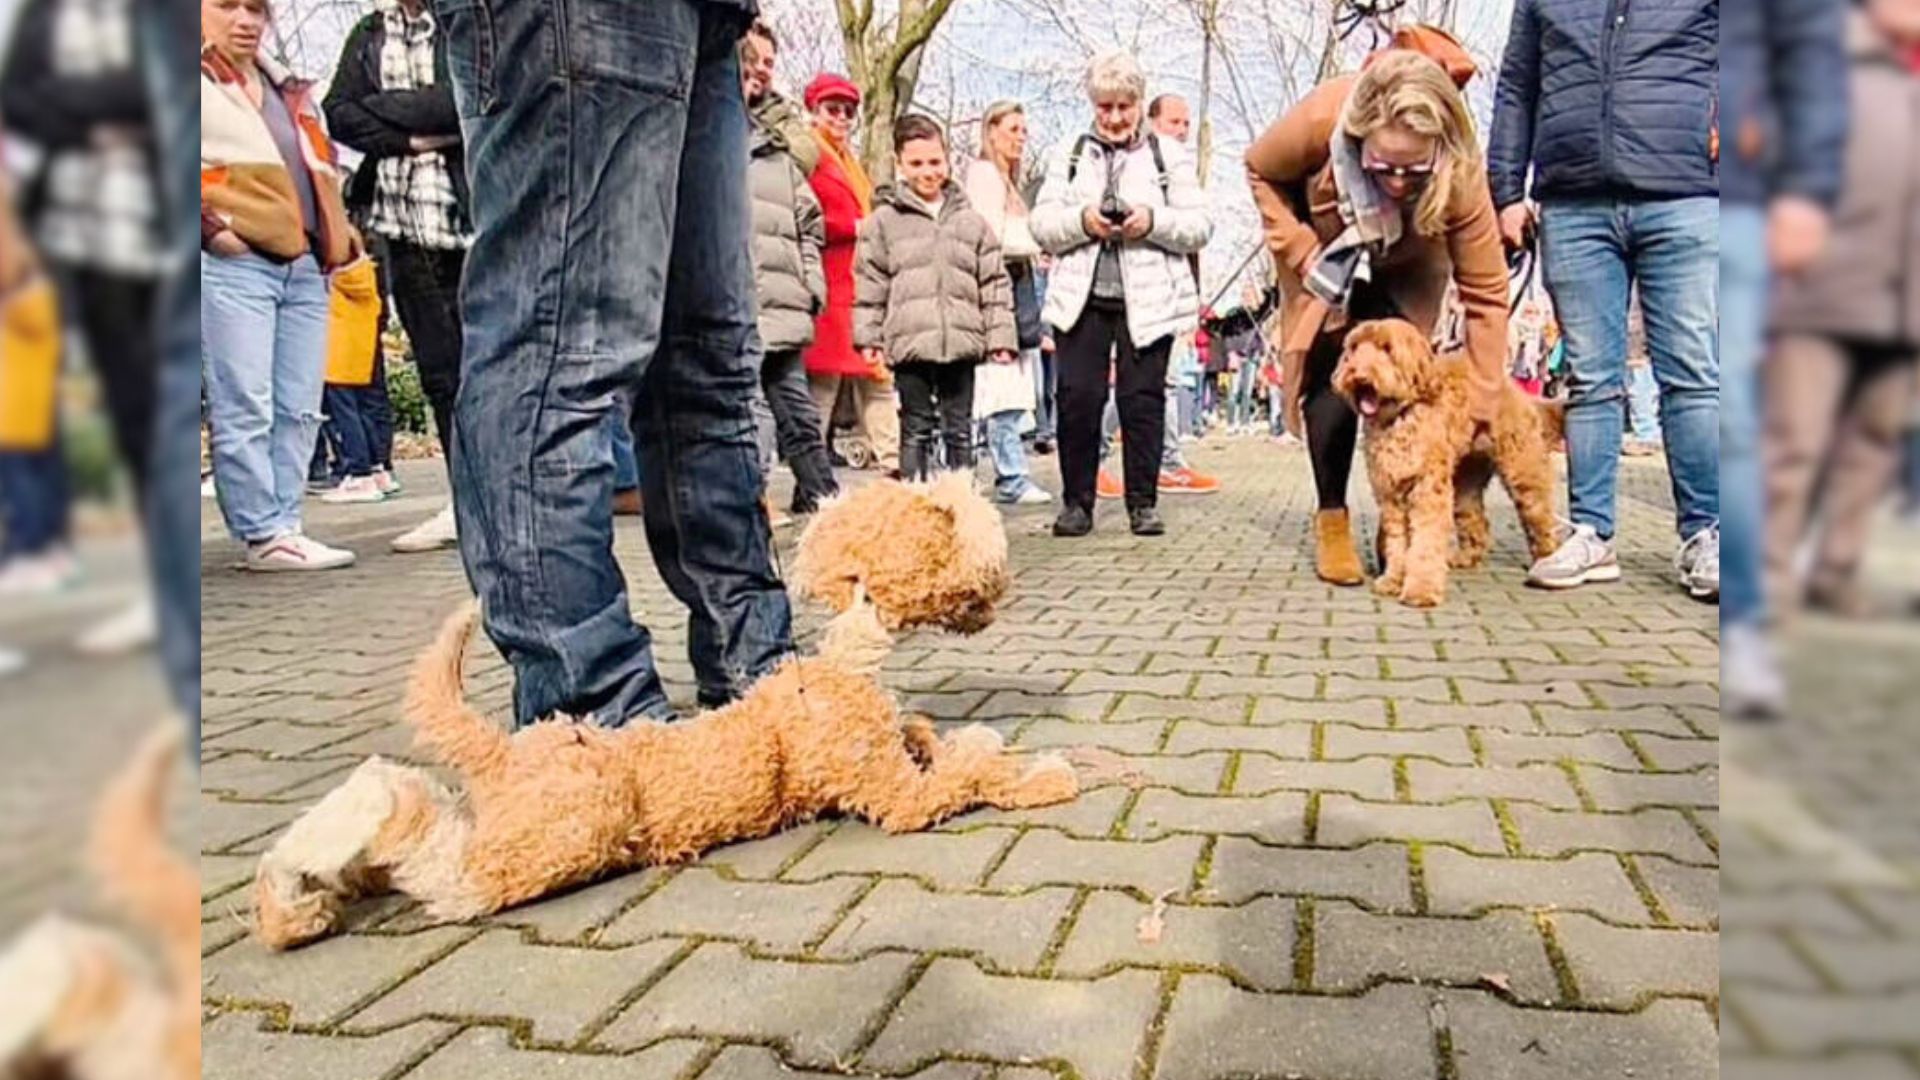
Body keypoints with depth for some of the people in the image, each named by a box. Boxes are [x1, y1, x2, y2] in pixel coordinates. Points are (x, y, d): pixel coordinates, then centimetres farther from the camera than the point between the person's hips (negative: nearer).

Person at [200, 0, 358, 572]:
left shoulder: (289, 89, 26)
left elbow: (325, 165, 31)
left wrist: (340, 235, 17)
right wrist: (211, 224, -13)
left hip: (306, 266, 7)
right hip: (233, 263, -7)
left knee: (299, 409, 4)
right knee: (246, 408, -8)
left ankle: (284, 524, 9)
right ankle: (265, 534, -6)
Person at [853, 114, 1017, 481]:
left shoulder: (971, 221, 11)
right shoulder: (883, 221, 4)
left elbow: (994, 283, 11)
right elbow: (869, 283, 4)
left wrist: (1000, 336, 5)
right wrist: (868, 337, -2)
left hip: (961, 342, 2)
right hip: (910, 343, -2)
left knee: (960, 430, 9)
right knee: (915, 430, 5)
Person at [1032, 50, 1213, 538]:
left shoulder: (1169, 155, 10)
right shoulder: (1069, 154, 14)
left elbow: (1199, 226, 4)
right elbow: (1041, 224, 6)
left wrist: (1153, 222, -14)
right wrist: (1082, 221, -13)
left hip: (1149, 300, -1)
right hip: (1082, 297, 1)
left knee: (1143, 399, 1)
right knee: (1078, 397, -2)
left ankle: (1143, 503, 11)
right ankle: (1076, 502, 8)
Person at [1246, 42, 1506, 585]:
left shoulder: (1459, 172, -37)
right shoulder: (1321, 118, -39)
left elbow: (1486, 292, -31)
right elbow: (1261, 172, -15)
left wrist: (1479, 407, -32)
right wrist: (1300, 252, -23)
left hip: (1405, 266, 0)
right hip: (1325, 255, 0)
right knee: (1332, 370, -11)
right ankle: (1332, 520, -1)